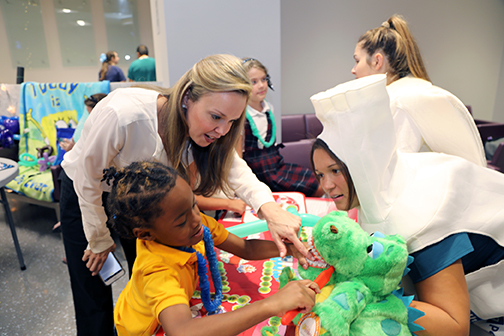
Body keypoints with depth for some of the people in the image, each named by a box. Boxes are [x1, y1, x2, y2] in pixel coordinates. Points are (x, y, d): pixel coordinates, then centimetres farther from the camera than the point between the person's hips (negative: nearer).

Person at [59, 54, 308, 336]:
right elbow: (88, 179, -25)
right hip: (84, 195, -4)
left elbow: (232, 165, -21)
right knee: (94, 300, 3)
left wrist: (269, 208, -42)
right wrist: (100, 239, -10)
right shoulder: (123, 114, -39)